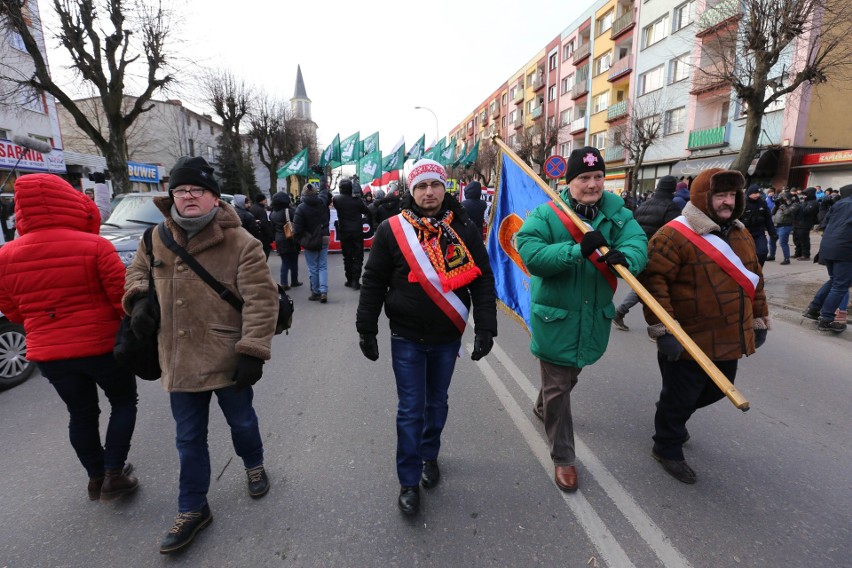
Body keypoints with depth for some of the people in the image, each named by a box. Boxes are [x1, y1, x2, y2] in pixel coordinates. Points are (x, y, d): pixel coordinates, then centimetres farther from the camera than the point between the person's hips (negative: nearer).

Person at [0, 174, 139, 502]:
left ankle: (96, 477, 33)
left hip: (48, 354, 5)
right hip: (102, 345, -4)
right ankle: (113, 473, 13)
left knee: (82, 414, 19)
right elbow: (123, 296, -17)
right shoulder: (94, 246, -16)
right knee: (124, 402, 16)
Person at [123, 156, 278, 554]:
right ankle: (192, 510, 37)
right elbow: (137, 270, 23)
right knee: (188, 439, 17)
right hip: (179, 363, 5)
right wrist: (139, 299, 1)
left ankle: (254, 466, 50)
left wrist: (252, 351, -23)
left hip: (228, 362, -4)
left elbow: (261, 300, -18)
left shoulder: (240, 243, -15)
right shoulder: (156, 240, 2)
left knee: (242, 422, 18)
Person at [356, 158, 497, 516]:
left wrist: (485, 329, -6)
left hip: (448, 338, 2)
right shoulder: (392, 230, -6)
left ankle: (429, 456, 43)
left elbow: (482, 282, 0)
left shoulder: (465, 230, -2)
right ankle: (409, 482, 22)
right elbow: (373, 283, -2)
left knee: (437, 402, 19)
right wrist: (367, 330, -2)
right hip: (406, 338, -2)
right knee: (410, 409, 5)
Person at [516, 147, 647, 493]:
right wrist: (578, 250, -35)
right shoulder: (547, 214, -13)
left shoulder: (616, 213, -1)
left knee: (568, 377, 27)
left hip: (594, 318, 5)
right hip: (555, 318, -5)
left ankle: (542, 408, 59)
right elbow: (529, 252, -27)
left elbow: (638, 241, -17)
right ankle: (563, 458, 24)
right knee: (558, 388, 4)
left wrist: (624, 256, -40)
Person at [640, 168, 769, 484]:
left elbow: (754, 279, 19)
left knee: (718, 390, 24)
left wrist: (759, 320, 21)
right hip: (689, 342, -8)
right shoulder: (674, 235, -18)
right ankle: (667, 450, 29)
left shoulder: (741, 234, 10)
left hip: (730, 339, 8)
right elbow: (653, 280, -24)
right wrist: (664, 330, -27)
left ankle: (672, 412, 50)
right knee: (681, 398, 7)